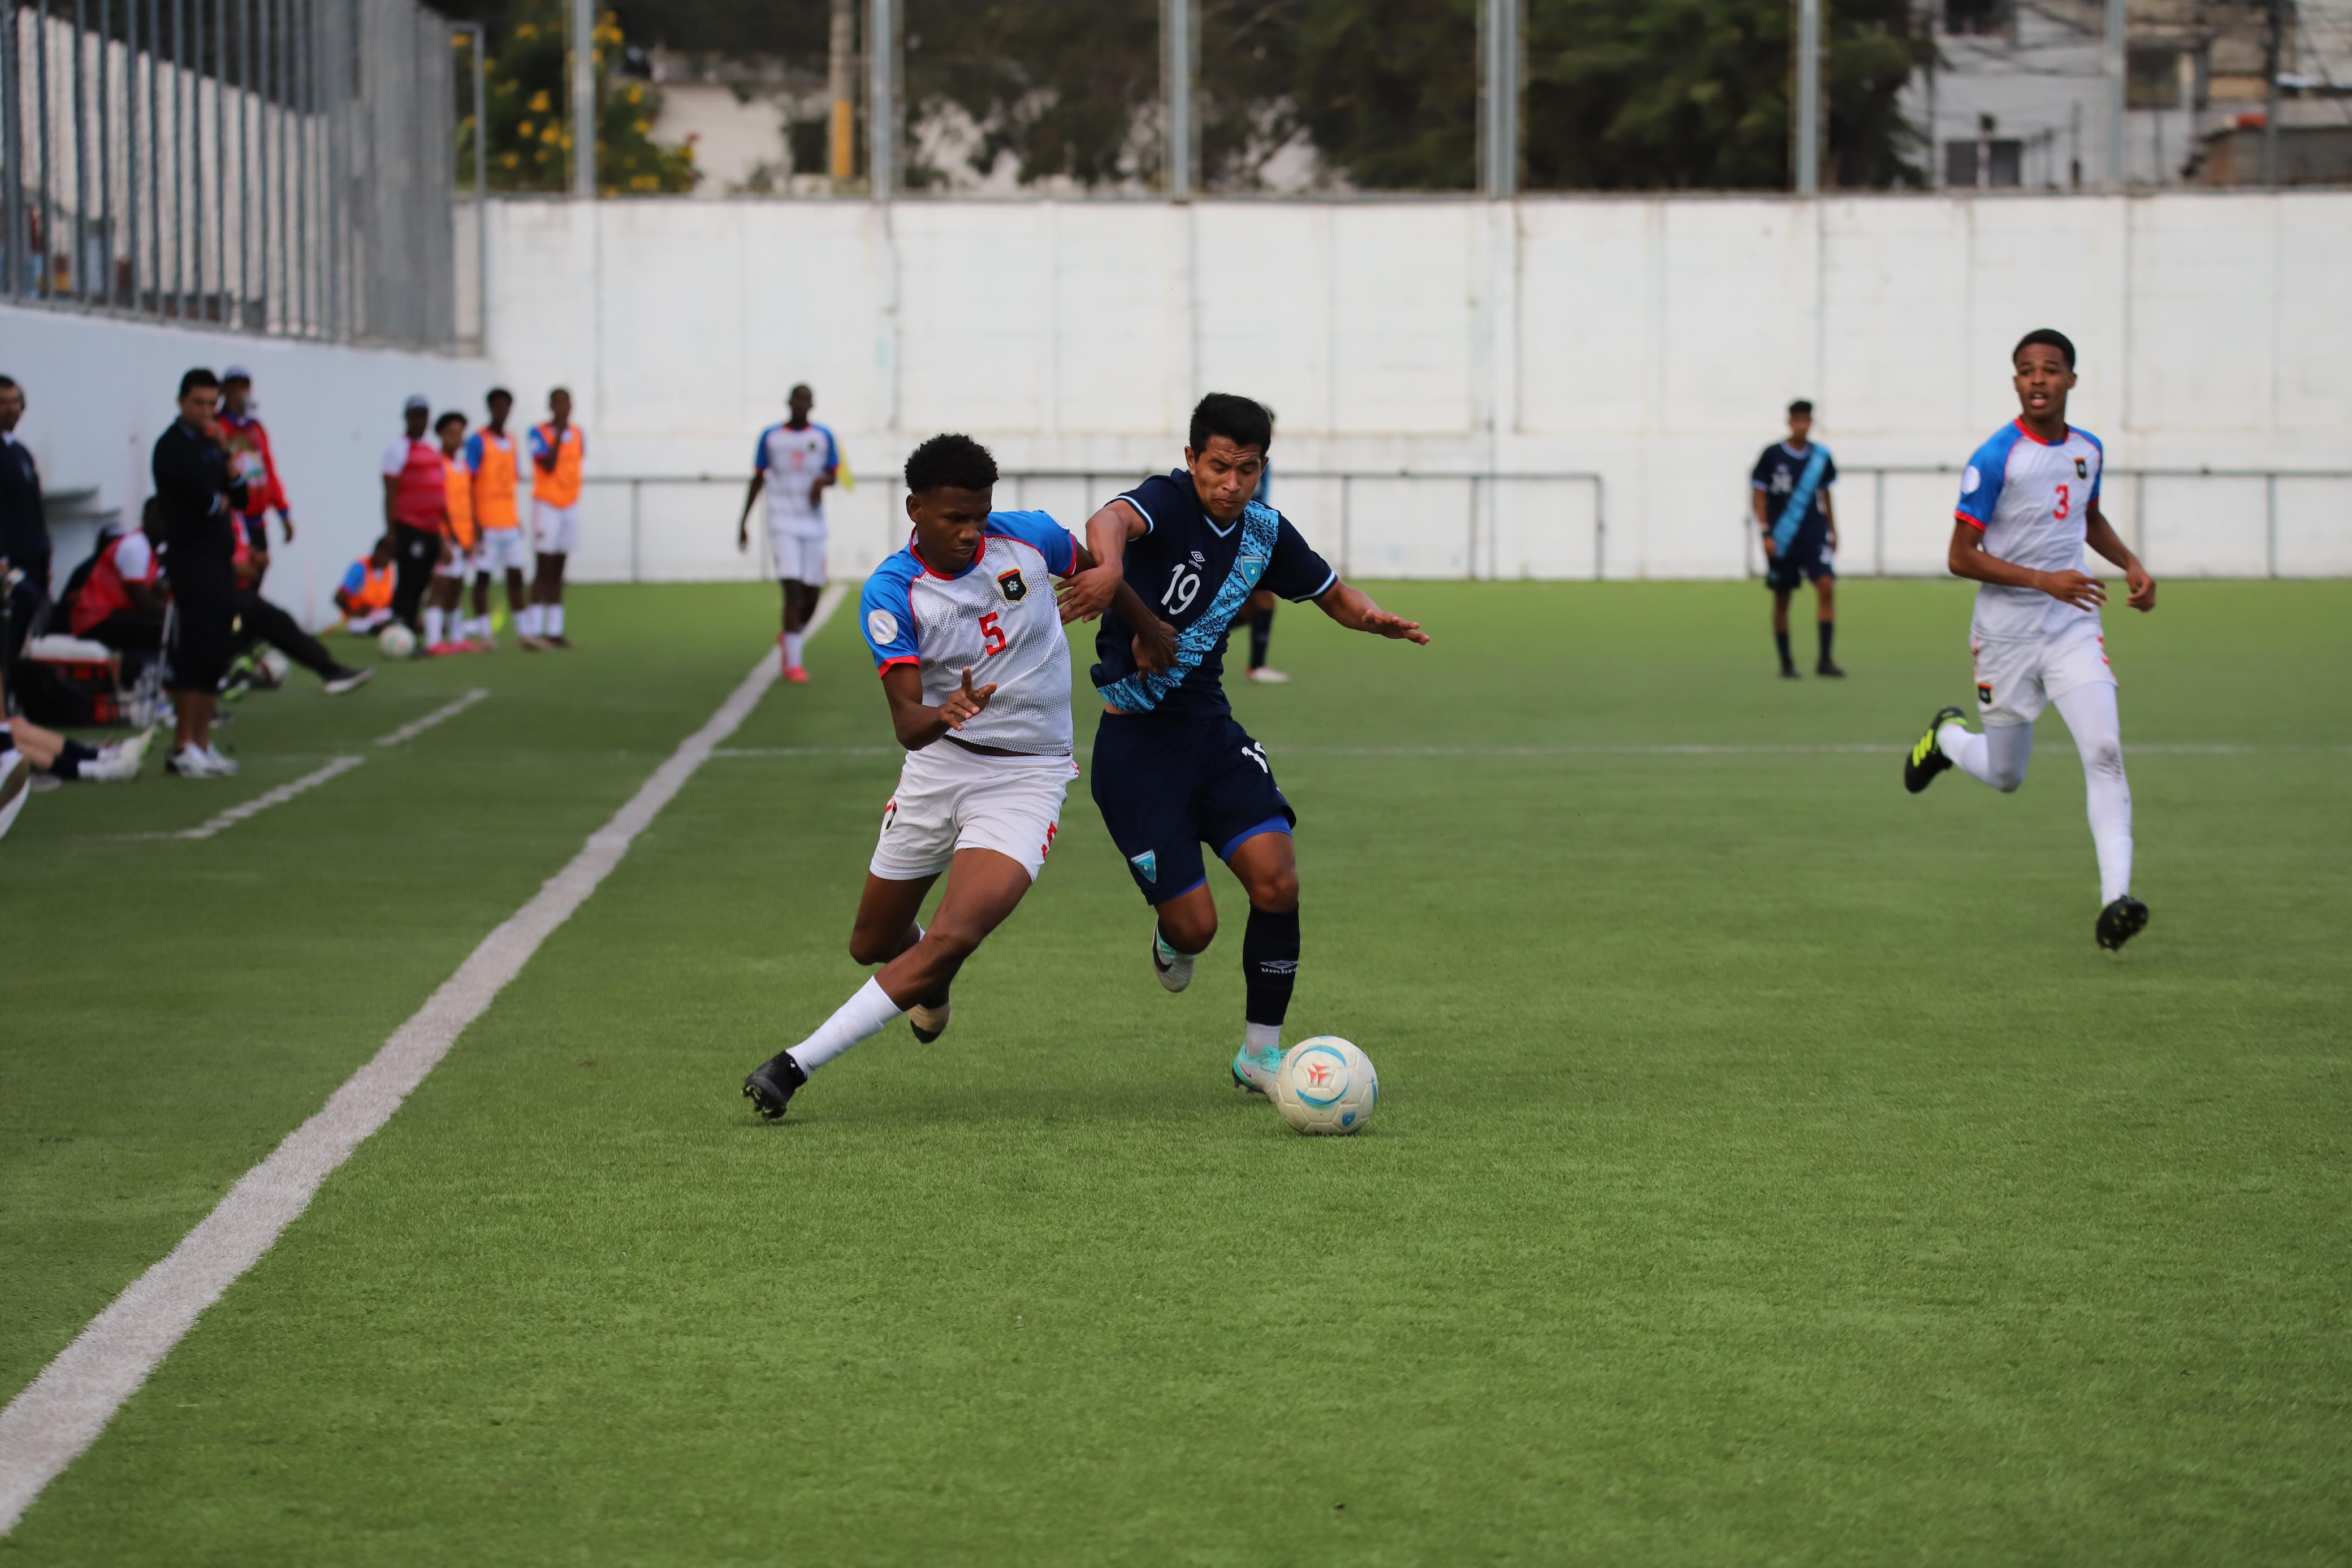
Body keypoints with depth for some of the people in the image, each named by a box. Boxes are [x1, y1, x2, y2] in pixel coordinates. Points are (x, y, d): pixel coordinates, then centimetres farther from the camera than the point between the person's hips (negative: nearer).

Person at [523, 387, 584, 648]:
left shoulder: (577, 434, 9)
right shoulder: (539, 433, -9)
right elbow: (548, 466, -19)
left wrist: (574, 500, 16)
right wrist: (558, 434, -19)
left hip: (570, 506, 6)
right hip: (547, 506, -6)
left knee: (558, 573, 8)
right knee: (545, 570, -9)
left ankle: (555, 631, 9)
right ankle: (535, 630, -8)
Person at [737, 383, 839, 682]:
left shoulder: (823, 437, 6)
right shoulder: (770, 437, 3)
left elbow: (833, 474, 12)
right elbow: (758, 480, 9)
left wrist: (822, 480, -13)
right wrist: (743, 521, 8)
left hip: (814, 525, 3)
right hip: (783, 524, -3)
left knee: (812, 595, 5)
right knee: (793, 590, -15)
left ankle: (788, 637, 36)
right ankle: (793, 663, -13)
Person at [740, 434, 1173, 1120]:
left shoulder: (1028, 538, -9)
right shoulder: (890, 592, -15)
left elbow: (1095, 567, 15)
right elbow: (906, 722, -23)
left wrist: (1151, 628, 21)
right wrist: (942, 716, -44)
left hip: (1028, 776, -1)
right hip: (938, 765, 1)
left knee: (952, 940, -23)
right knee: (873, 945, 16)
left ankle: (797, 1065, -21)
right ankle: (929, 979, 54)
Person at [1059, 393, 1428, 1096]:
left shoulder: (1265, 532, 3)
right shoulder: (1167, 502, -15)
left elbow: (1333, 594, 19)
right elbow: (1110, 522, -39)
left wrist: (1373, 617, -6)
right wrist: (1110, 568, -64)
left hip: (1211, 728, 5)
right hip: (1135, 742, -5)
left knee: (1276, 880, -13)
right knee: (1195, 924, -7)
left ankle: (1260, 1051, 4)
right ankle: (1171, 939, 34)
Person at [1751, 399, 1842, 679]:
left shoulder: (1821, 456, 6)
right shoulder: (1772, 455, -3)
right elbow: (1758, 495, -2)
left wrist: (1832, 531, 20)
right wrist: (1766, 533, -10)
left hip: (1814, 537, 2)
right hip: (1781, 540, -2)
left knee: (1826, 586, -16)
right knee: (1782, 599, 3)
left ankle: (1825, 659, -14)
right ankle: (1786, 662, 16)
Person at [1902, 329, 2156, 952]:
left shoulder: (2088, 450, 5)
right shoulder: (1995, 459, -14)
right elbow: (1961, 557, -15)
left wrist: (2131, 563, 9)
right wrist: (2044, 580, -23)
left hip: (2073, 627, 4)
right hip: (2006, 633, -4)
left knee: (2104, 751, -16)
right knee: (2005, 776, 9)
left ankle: (2115, 899, -20)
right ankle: (1947, 736, 44)